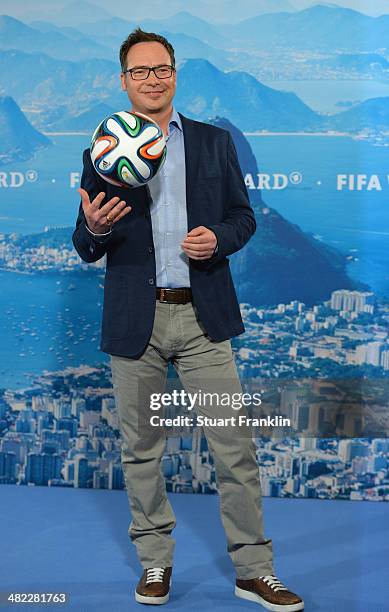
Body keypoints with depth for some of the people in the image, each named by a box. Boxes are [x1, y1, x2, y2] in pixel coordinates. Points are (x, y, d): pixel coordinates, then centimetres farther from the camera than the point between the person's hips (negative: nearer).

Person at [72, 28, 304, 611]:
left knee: (235, 447, 1)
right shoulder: (103, 152, 5)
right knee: (141, 449, 11)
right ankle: (156, 561, 28)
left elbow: (243, 216, 9)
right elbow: (86, 248, 5)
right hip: (135, 320, 0)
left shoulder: (215, 142, 8)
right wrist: (94, 228, -18)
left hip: (203, 316, 0)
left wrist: (217, 237, -12)